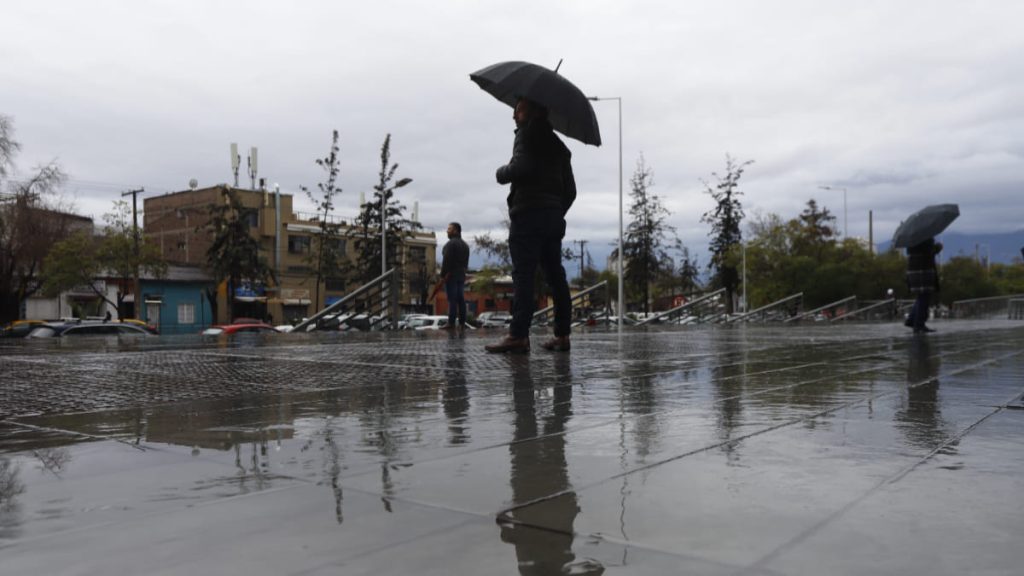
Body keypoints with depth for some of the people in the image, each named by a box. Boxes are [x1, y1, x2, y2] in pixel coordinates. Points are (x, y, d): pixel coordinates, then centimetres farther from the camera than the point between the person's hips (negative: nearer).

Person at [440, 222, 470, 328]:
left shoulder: (451, 243, -11)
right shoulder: (465, 244, 18)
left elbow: (446, 261, -16)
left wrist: (443, 275, -14)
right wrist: (463, 272, 17)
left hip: (451, 275, -8)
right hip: (461, 276, 8)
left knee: (452, 299, -9)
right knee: (461, 299, 7)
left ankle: (451, 323, -10)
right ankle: (462, 323, 6)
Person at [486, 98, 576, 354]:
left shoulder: (527, 134, 1)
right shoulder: (558, 145, 24)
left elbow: (522, 166, -18)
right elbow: (570, 190, 22)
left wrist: (501, 173, 0)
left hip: (529, 213, -8)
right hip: (554, 216, 8)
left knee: (523, 275, -11)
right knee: (555, 276, 6)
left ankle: (518, 335, -15)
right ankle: (562, 335, 5)